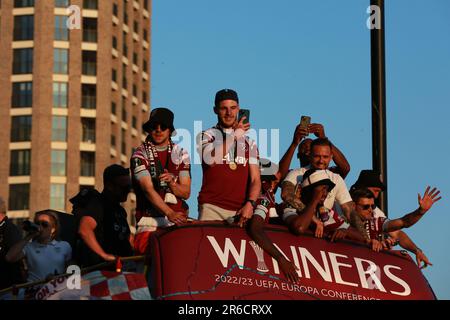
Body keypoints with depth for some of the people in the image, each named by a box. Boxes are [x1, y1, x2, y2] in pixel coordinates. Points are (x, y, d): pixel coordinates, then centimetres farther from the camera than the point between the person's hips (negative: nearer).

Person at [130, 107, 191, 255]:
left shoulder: (180, 154, 14)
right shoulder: (140, 155, 1)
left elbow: (186, 193, 11)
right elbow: (148, 190, -11)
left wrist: (171, 182, -11)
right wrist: (170, 213, -25)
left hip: (177, 217, 3)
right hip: (150, 218, -2)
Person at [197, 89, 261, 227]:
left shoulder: (249, 142, 16)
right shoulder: (206, 136, 8)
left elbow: (255, 179, 10)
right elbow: (211, 160, -14)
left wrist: (250, 204, -8)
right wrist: (235, 135, -4)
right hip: (212, 207, -2)